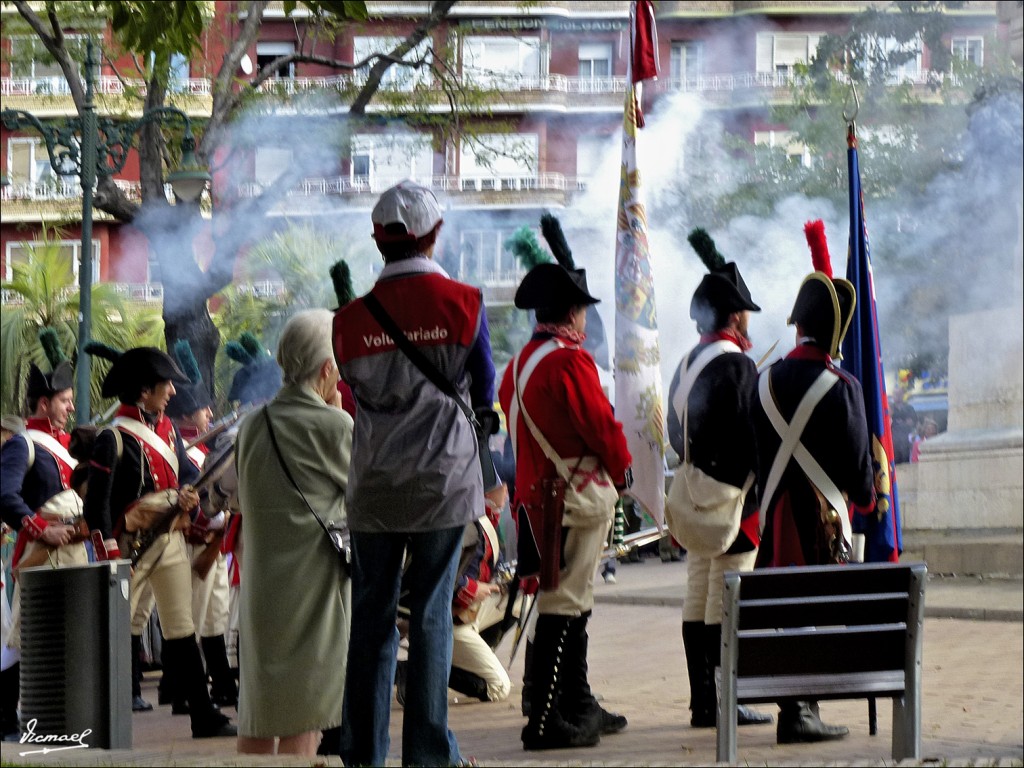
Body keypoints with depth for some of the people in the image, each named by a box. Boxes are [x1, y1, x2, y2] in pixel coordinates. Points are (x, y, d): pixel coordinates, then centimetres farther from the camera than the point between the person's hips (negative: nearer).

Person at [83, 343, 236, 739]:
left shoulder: (167, 428, 9)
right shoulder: (114, 438, -13)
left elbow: (188, 471, 18)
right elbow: (96, 503, -14)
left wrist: (188, 494, -6)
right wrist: (109, 554, -18)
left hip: (172, 539, 7)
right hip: (132, 544, -7)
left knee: (182, 630, 7)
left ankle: (205, 717, 9)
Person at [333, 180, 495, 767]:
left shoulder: (352, 319, -4)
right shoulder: (465, 304, -7)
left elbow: (359, 398, 7)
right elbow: (484, 396, 4)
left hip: (375, 483, 2)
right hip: (444, 478, -1)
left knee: (371, 615, 8)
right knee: (433, 613, 4)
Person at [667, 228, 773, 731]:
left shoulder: (686, 365, 13)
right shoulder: (736, 365, -14)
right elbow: (750, 433, -18)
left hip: (696, 497, 9)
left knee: (697, 595, 8)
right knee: (726, 599, -7)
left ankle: (702, 702, 12)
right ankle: (725, 702, -7)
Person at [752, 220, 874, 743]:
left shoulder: (764, 382, 3)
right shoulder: (840, 387, -11)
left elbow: (756, 450, 9)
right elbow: (857, 457, -5)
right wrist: (865, 497, 14)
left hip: (775, 515, 5)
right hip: (824, 517, -5)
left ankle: (797, 709, 12)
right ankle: (801, 712, -5)